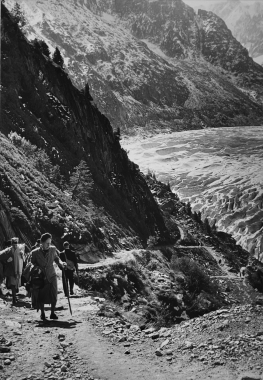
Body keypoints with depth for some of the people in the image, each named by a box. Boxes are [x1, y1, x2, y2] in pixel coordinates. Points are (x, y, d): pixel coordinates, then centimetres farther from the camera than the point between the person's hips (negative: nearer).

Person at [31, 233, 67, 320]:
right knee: (41, 297, 4)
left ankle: (52, 313, 14)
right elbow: (32, 263, 3)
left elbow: (56, 258, 12)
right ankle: (42, 313, 26)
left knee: (54, 296, -4)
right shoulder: (35, 252, -10)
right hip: (41, 277, -1)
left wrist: (61, 263, -6)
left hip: (51, 276, 1)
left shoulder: (53, 249, -4)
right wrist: (37, 268, -16)